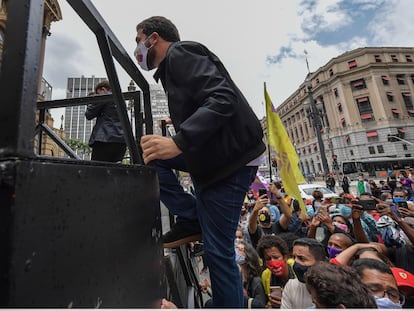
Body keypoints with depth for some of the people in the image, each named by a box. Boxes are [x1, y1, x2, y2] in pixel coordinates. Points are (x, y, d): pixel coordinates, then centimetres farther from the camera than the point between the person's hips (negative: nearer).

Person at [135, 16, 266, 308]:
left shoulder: (180, 53, -5)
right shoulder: (173, 66, 23)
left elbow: (223, 99, -21)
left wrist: (178, 142, -30)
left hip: (232, 158, -10)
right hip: (212, 155, 10)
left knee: (218, 251, -1)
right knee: (151, 159, 8)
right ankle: (192, 220, 8)